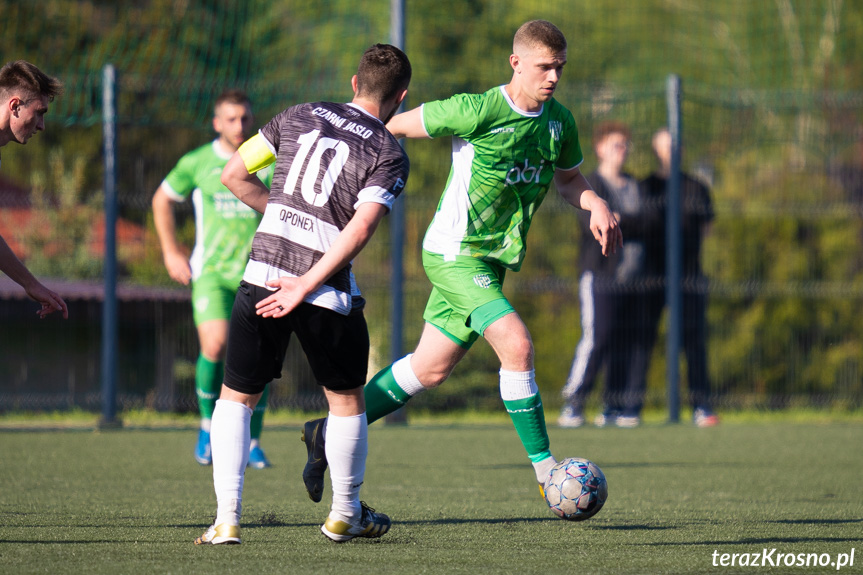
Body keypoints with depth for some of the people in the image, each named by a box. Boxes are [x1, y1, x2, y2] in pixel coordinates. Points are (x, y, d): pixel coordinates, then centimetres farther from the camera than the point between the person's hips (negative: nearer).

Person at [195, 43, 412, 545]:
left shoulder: (301, 116, 10)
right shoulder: (390, 155, -1)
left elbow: (234, 175, 12)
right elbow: (361, 228, -16)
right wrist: (306, 287, -14)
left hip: (263, 274, 2)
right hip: (329, 294, -2)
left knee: (236, 398, 13)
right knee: (347, 400, 20)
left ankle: (227, 519, 1)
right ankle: (345, 515, 31)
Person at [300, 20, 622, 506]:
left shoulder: (559, 121, 3)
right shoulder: (478, 111, -19)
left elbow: (568, 177, 20)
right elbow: (399, 125, -9)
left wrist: (596, 204, 0)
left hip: (492, 261, 8)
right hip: (454, 252, -8)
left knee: (430, 370, 14)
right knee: (517, 345, -23)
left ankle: (330, 434, 28)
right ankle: (545, 470, -16)